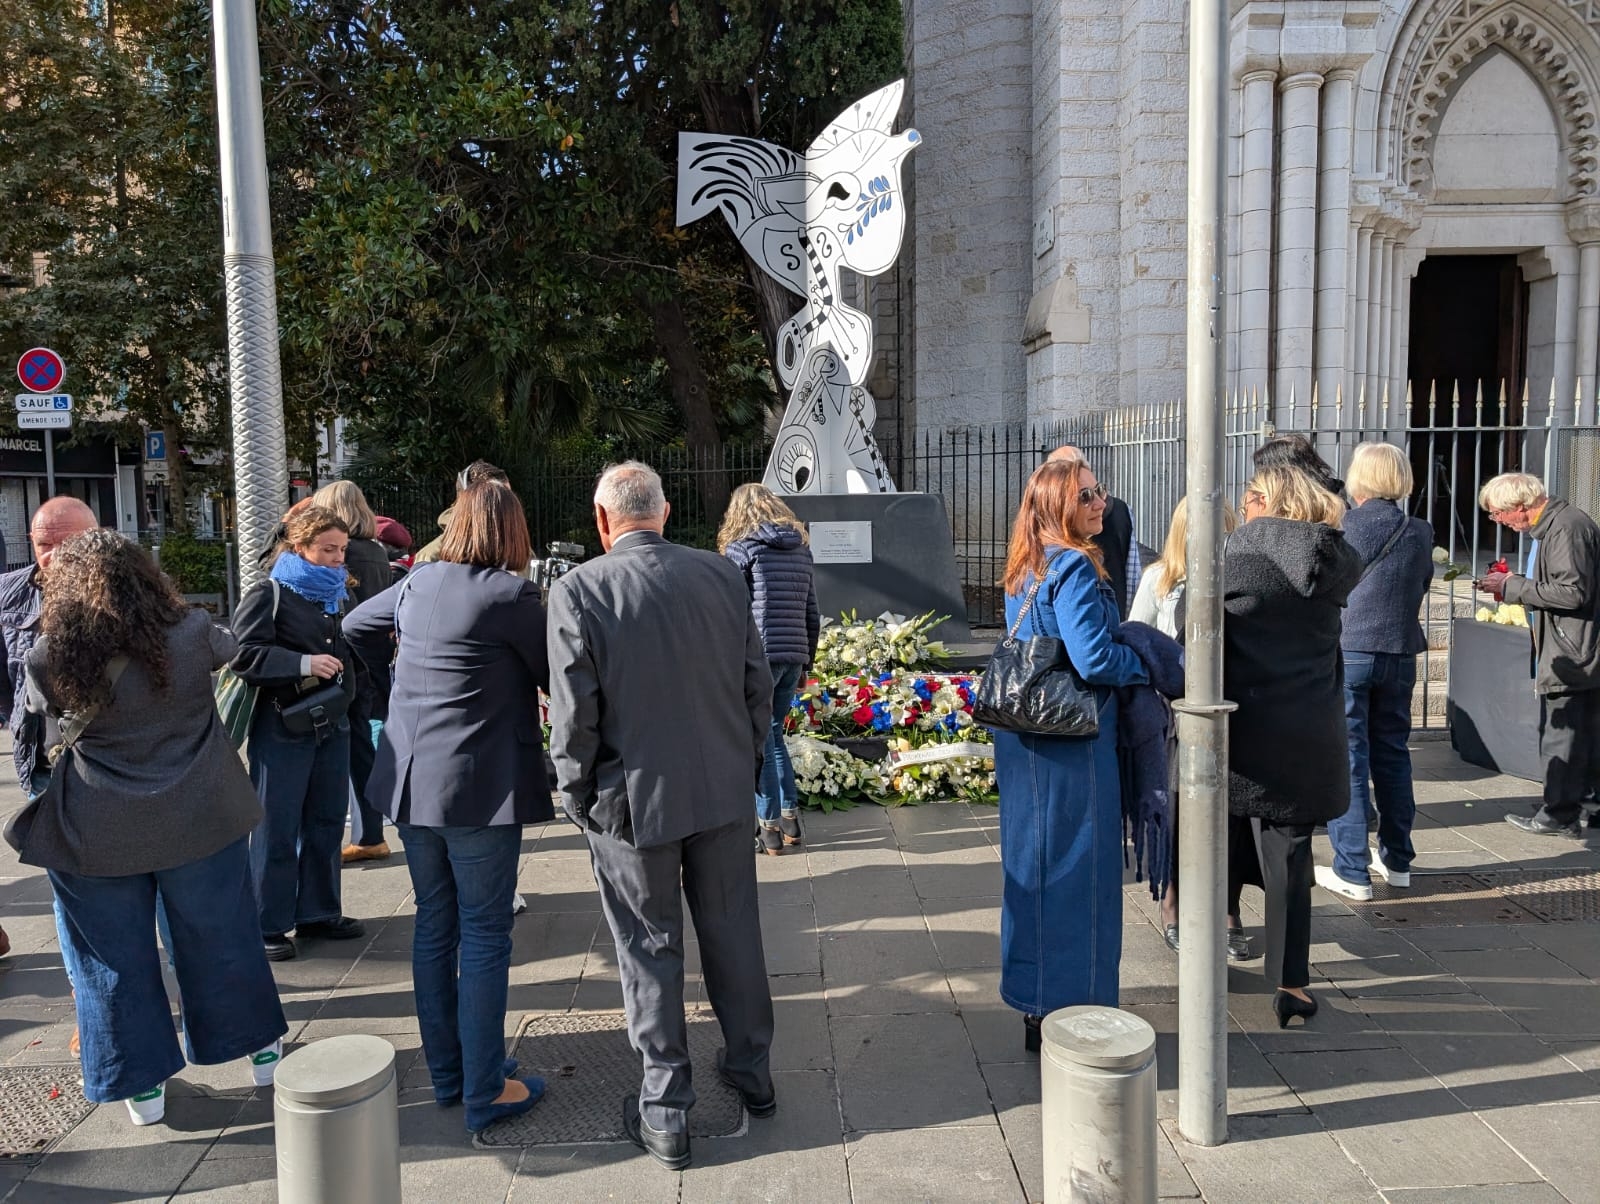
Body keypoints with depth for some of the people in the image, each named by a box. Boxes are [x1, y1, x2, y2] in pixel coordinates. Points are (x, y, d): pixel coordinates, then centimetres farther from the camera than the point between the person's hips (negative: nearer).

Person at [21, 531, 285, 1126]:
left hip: (97, 832, 0)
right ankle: (261, 1047, 31)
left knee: (116, 959, 15)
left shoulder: (49, 660, -14)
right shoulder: (191, 635, -14)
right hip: (197, 819, 1)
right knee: (219, 939, 16)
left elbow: (39, 714, 7)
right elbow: (228, 650, 9)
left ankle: (142, 1083, 27)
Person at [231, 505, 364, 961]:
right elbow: (243, 654, -18)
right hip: (282, 729, -7)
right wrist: (302, 664, -25)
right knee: (277, 830, 1)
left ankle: (318, 912, 25)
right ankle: (268, 925, 12)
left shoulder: (340, 594, 12)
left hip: (333, 726, 7)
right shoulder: (269, 595, -8)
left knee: (326, 824, 13)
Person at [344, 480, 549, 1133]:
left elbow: (356, 626, 24)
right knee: (485, 936, 3)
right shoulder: (510, 595, -14)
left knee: (434, 925, 16)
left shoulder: (417, 583, 6)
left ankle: (446, 1073, 28)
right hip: (480, 788, -7)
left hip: (412, 782, 7)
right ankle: (484, 1093, 11)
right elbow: (555, 675, -4)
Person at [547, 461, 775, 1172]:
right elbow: (758, 681, 2)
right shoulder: (721, 574, -3)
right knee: (733, 930, 18)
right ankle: (752, 1072, 35)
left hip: (633, 799, -3)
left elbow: (573, 714, -13)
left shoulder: (578, 590, -14)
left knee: (651, 949, 10)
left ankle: (665, 1113, 21)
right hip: (725, 791, 4)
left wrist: (577, 799, 1)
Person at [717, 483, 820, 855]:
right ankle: (790, 816, 20)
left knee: (758, 739, 2)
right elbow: (813, 614, 15)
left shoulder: (741, 548, -3)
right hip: (793, 655, 6)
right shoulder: (801, 549, 14)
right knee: (773, 733, 19)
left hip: (759, 655, -6)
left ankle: (769, 826, 6)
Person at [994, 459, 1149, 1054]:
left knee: (1032, 864, 16)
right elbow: (1095, 660, -24)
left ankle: (1036, 1005, 29)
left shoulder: (1023, 570, 10)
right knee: (1077, 872, 2)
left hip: (1023, 736, 9)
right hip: (1072, 741, -9)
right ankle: (1072, 1015, 12)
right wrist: (1151, 663, -6)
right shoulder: (1074, 568, -18)